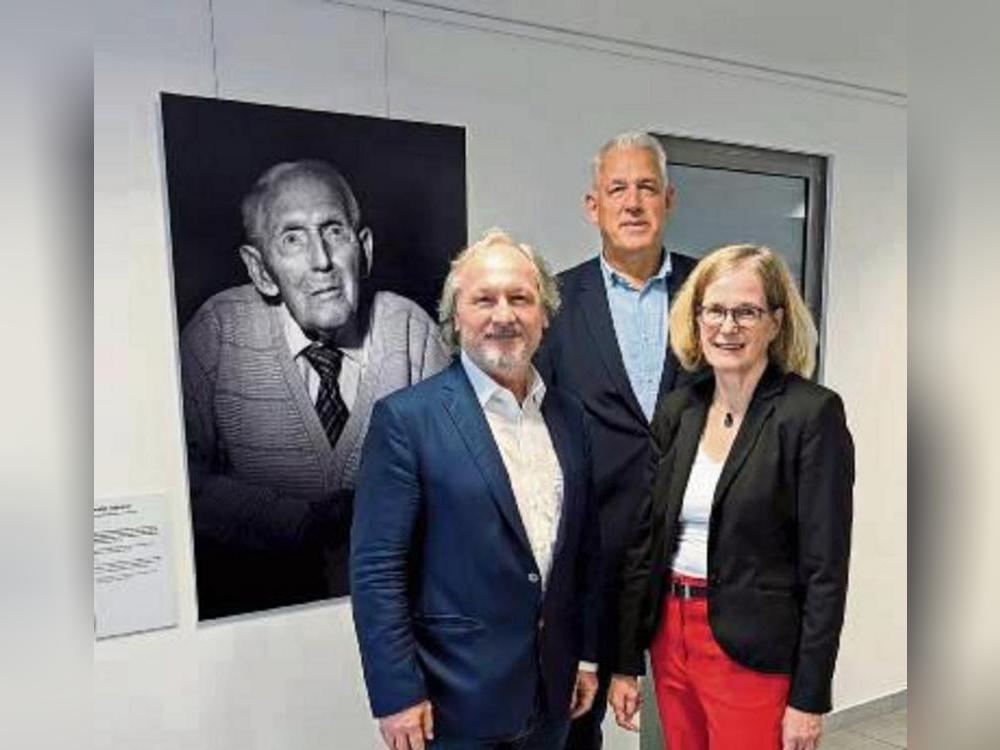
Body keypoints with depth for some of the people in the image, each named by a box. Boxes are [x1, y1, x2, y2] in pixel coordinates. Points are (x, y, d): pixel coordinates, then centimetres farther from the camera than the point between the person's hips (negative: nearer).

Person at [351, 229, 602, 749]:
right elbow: (376, 569, -13)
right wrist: (396, 694, -14)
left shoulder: (569, 415, 4)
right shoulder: (406, 418, -13)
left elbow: (586, 547, 10)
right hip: (454, 701, -4)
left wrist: (587, 655, 10)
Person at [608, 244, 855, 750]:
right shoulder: (676, 410, 4)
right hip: (671, 639, 5)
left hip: (755, 653, -5)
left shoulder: (813, 413, -12)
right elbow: (644, 541, 6)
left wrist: (809, 699, -11)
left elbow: (826, 569, -12)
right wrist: (625, 663, 6)